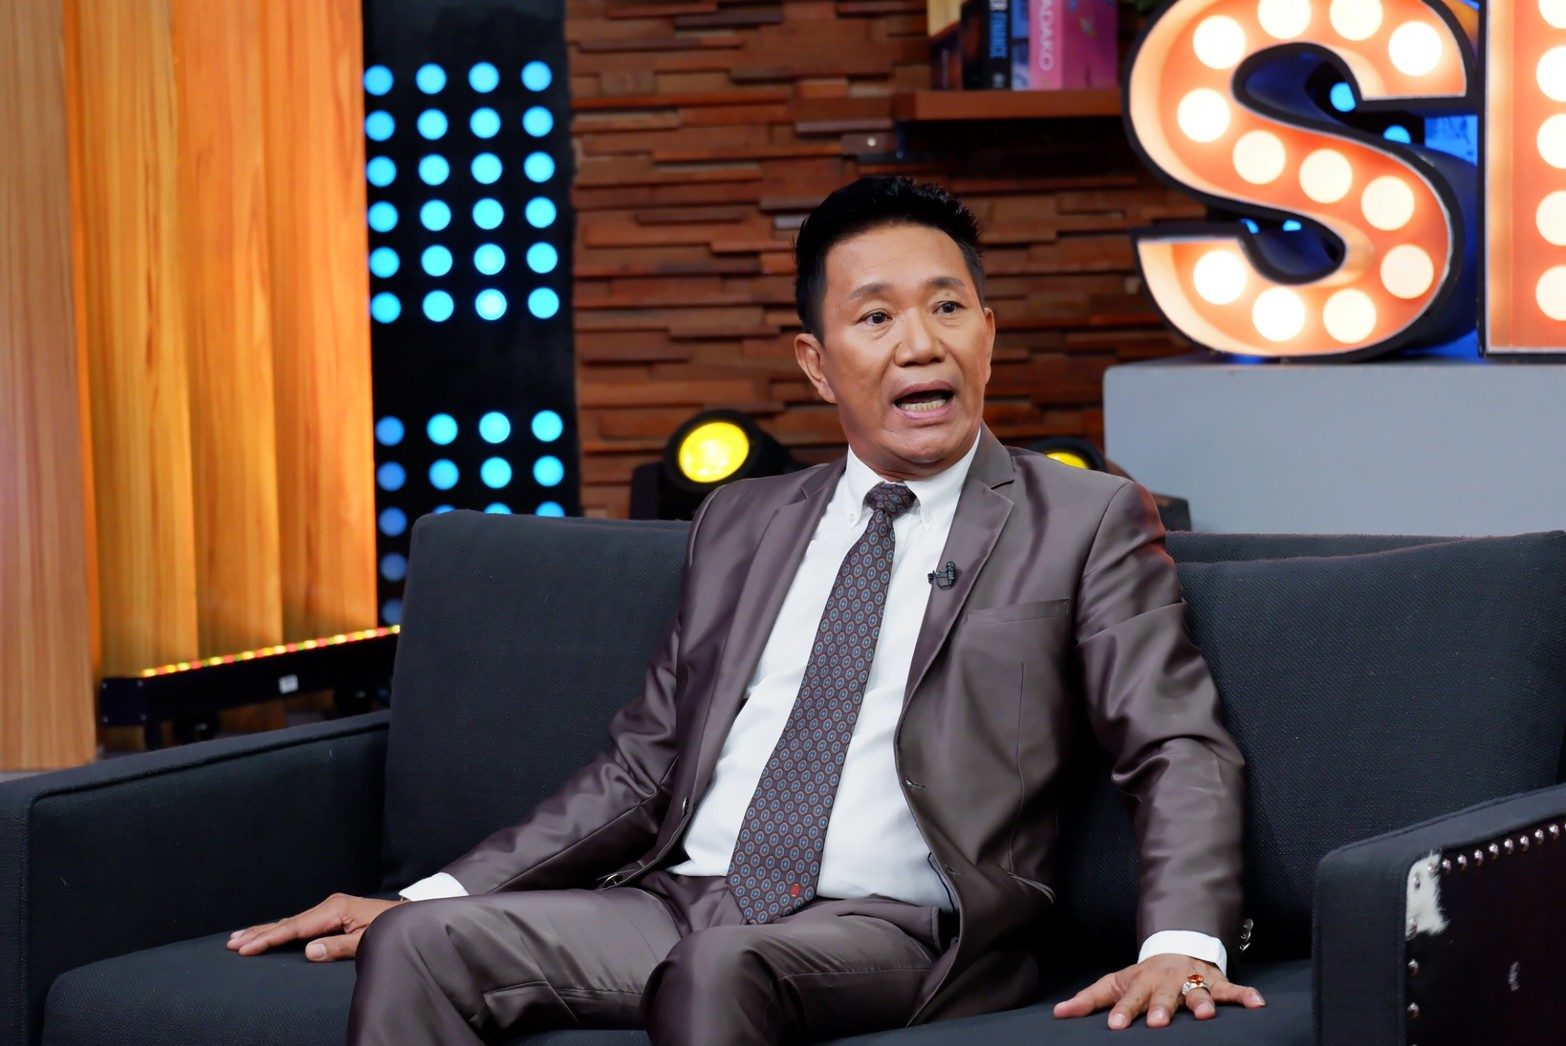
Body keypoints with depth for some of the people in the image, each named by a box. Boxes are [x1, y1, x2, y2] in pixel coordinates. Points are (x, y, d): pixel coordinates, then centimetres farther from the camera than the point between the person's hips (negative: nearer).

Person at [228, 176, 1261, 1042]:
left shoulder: (1087, 524, 8)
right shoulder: (742, 526, 21)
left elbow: (1184, 752, -1)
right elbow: (642, 768, 20)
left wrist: (1182, 944, -21)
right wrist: (427, 892, 8)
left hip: (896, 928, -5)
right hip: (683, 901, 5)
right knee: (417, 945, -20)